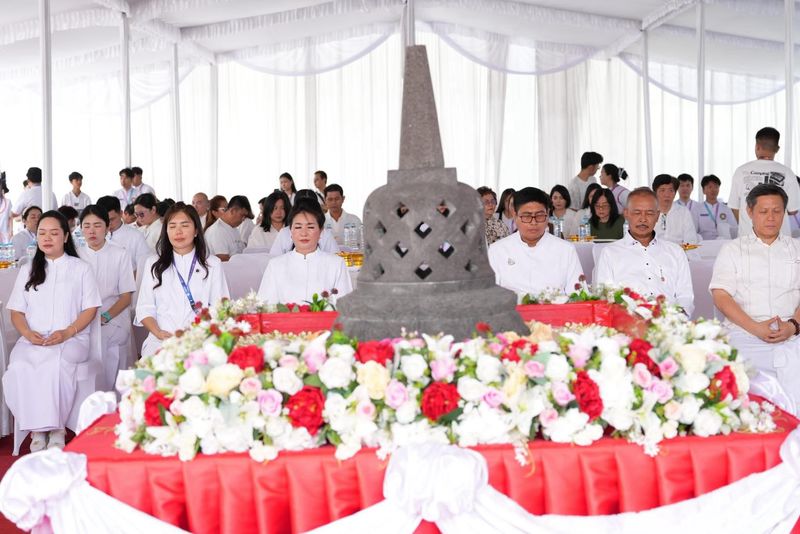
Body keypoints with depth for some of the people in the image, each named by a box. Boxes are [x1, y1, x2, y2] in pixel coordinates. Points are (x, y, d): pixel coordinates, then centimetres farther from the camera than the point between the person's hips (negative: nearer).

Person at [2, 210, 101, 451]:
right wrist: (28, 333, -7)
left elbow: (90, 309, 4)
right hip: (32, 340, 3)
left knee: (55, 365, -37)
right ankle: (37, 429, -20)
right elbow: (16, 311, 16)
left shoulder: (81, 268, 12)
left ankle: (56, 428, -22)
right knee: (18, 368, -31)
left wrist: (67, 333, -13)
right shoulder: (27, 270, 21)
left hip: (71, 340, -3)